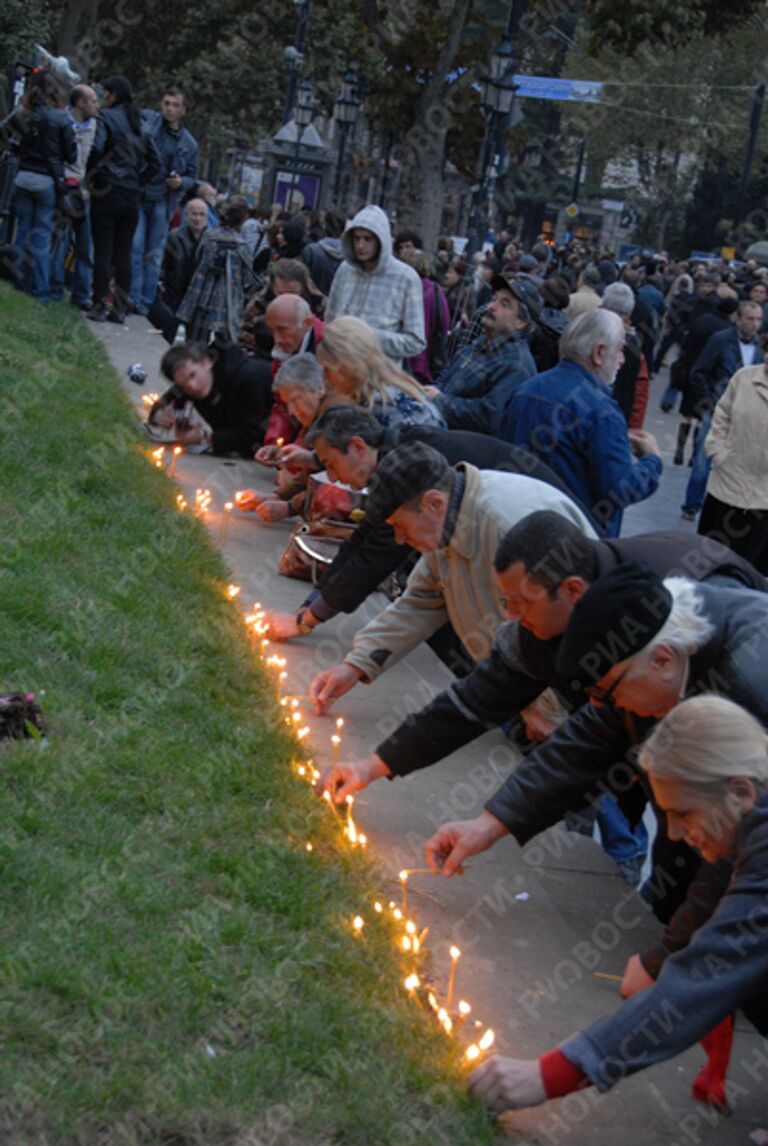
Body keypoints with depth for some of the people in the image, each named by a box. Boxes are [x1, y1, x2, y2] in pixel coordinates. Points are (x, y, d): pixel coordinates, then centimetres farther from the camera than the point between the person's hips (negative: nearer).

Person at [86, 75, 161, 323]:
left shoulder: (107, 117, -5)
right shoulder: (139, 125, 14)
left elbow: (96, 147, -20)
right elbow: (155, 162, 13)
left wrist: (91, 173, -4)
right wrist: (138, 181, 14)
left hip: (107, 191, -6)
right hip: (132, 195, 6)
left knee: (103, 251, -2)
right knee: (124, 253, 7)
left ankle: (100, 306, -2)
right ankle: (120, 308, 8)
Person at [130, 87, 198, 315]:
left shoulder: (189, 143, 8)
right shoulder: (146, 119, -2)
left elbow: (192, 177, 16)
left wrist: (181, 183, -7)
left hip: (162, 201, 3)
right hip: (137, 194, -3)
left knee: (154, 255, 7)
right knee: (135, 247, -10)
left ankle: (145, 303, 15)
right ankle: (133, 298, -1)